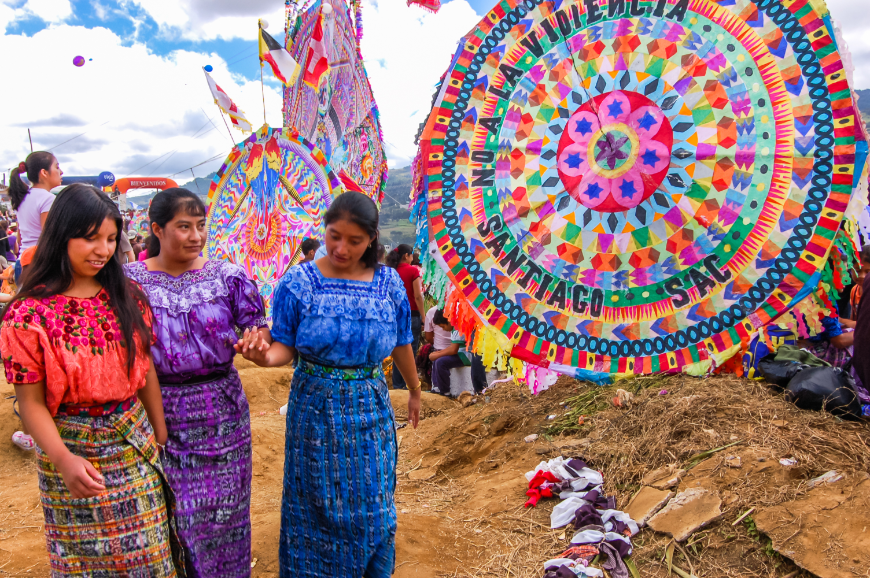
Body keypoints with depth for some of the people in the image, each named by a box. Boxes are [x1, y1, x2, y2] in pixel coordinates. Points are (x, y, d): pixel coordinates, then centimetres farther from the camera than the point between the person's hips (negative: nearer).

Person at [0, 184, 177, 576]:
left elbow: (146, 370, 5)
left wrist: (161, 436, 9)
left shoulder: (128, 297, -1)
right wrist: (64, 461, -26)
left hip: (136, 443, 4)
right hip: (72, 448, -3)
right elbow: (32, 403, -13)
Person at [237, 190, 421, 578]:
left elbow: (401, 344, 8)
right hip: (316, 408, -2)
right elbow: (286, 346, -9)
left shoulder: (388, 283, -3)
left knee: (371, 503, 13)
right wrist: (266, 356, -31)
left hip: (371, 409, 2)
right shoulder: (299, 282, -9)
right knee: (318, 505, 10)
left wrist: (414, 391, 19)